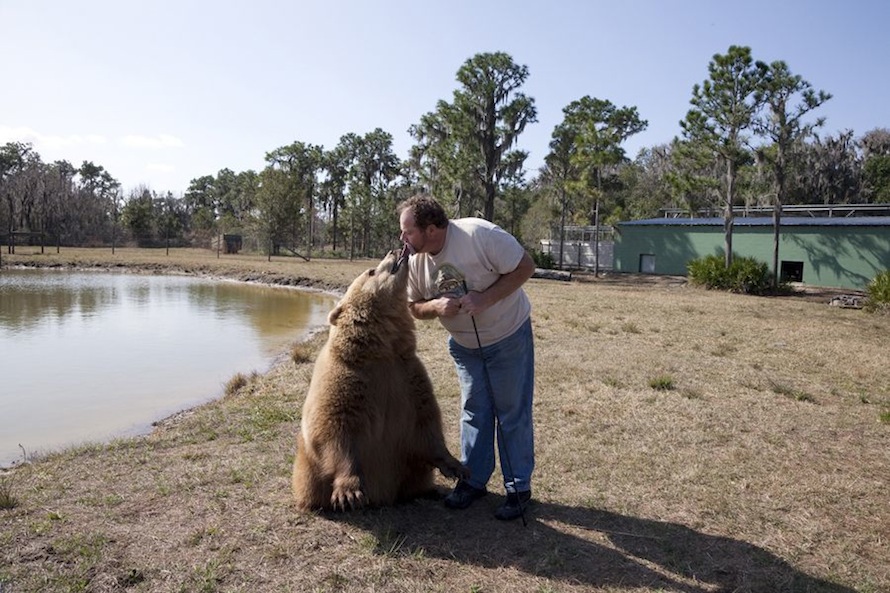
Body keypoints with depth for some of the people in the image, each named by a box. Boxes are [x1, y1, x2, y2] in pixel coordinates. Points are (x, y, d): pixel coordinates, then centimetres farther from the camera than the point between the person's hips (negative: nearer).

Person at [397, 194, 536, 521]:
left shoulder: (480, 235, -29)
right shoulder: (416, 260, -12)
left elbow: (525, 266, -24)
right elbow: (415, 307, -1)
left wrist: (485, 299, -33)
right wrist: (436, 306, -25)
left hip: (508, 336, -5)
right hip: (464, 344, 5)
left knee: (513, 413, 3)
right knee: (474, 411, 13)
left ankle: (518, 488, 17)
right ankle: (473, 479, 27)